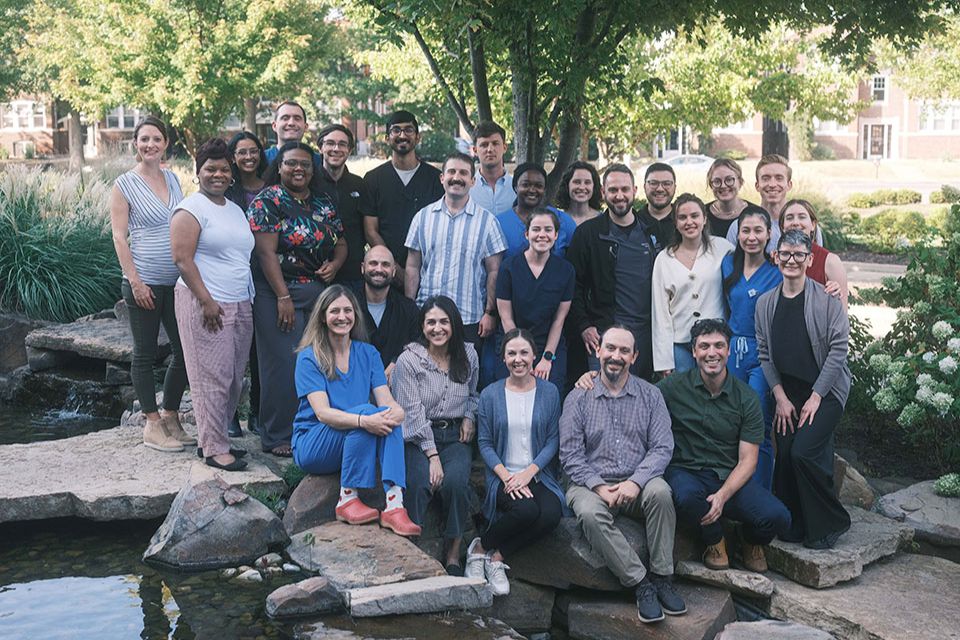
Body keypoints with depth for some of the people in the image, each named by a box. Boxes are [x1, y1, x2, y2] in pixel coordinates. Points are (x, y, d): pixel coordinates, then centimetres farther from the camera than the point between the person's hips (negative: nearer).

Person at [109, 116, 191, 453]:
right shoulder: (124, 185, -4)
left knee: (185, 351, 7)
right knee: (145, 355, 4)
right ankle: (153, 425, 12)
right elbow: (119, 237, -7)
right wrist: (135, 281, -13)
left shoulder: (173, 179, 11)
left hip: (178, 282, 6)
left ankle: (170, 416, 22)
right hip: (145, 283, -5)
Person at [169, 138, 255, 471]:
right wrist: (207, 301, -17)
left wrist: (249, 297, 19)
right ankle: (215, 448, 2)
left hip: (241, 305, 8)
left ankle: (213, 437, 20)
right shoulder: (191, 209, -5)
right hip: (206, 305, -8)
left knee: (234, 379, 9)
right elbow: (182, 258, -13)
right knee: (213, 378, -5)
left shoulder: (235, 209, 19)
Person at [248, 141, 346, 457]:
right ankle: (277, 437, 6)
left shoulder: (323, 203, 14)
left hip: (319, 293, 6)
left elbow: (340, 243, 20)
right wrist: (283, 297, -18)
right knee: (284, 366, -5)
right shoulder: (268, 200, -6)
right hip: (279, 293, -6)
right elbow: (266, 252, -13)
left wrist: (335, 263, -4)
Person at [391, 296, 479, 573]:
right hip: (418, 437, -2)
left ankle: (453, 554, -12)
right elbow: (413, 412, -9)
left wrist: (470, 417, 4)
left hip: (455, 435, 2)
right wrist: (432, 455, -16)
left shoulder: (468, 355, 8)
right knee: (420, 483, -31)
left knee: (455, 481, -27)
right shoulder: (408, 360, -4)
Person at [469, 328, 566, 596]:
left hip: (539, 476, 2)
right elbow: (485, 443, 2)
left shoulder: (549, 392, 7)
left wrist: (529, 472, -12)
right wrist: (506, 476, -14)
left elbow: (553, 439, 3)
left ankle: (497, 557, -11)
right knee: (526, 509, -33)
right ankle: (480, 548, -5)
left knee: (552, 514, -29)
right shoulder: (491, 394, 4)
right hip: (503, 476, -2)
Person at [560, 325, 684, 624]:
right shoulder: (578, 398, 4)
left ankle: (662, 578, -18)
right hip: (592, 484, -1)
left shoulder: (650, 395, 7)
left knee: (659, 491, -32)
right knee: (590, 513, -33)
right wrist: (599, 487, -16)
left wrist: (635, 482, -18)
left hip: (636, 484, 1)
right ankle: (641, 584, -23)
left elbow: (662, 448, -2)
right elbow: (570, 455, -2)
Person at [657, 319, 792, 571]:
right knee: (687, 497, -39)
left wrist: (723, 496, -18)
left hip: (731, 477, 2)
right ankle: (714, 541, -1)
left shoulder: (746, 398, 2)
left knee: (778, 517, -24)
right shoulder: (675, 387, -1)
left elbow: (747, 460, -1)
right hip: (687, 473, -1)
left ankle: (752, 541, 17)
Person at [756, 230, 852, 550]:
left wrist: (816, 397, -11)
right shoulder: (766, 303, 5)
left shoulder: (827, 299, -8)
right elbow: (764, 354, 7)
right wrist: (780, 397, -1)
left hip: (825, 391, -4)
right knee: (785, 456, -2)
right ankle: (794, 524, 16)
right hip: (786, 394, 4)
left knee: (804, 452, -17)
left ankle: (831, 523, 3)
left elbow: (838, 349, -10)